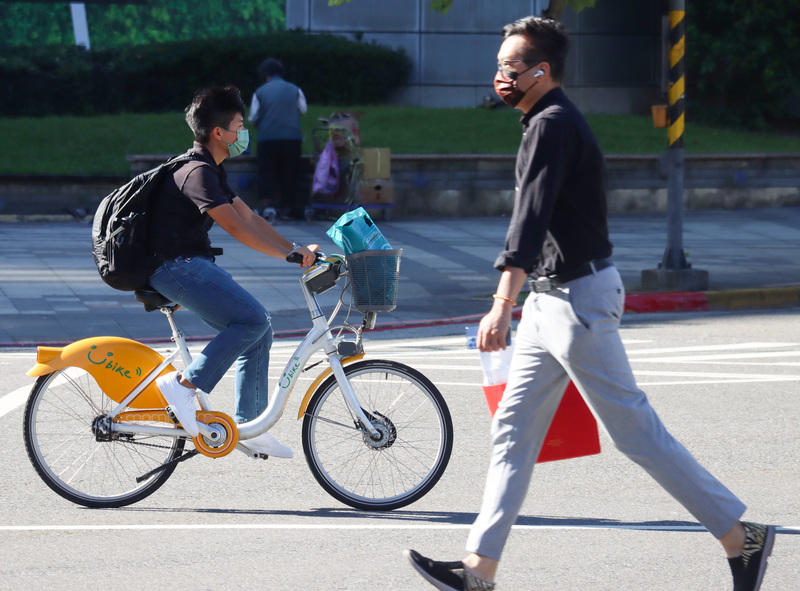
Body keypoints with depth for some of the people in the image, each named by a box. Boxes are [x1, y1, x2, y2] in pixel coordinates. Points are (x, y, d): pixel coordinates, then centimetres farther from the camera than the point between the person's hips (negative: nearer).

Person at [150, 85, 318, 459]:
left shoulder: (211, 170, 17)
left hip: (193, 265, 11)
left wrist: (296, 248, 8)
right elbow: (236, 228, -25)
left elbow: (249, 217, 18)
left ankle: (248, 427, 8)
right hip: (176, 267, -10)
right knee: (252, 319, -22)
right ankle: (183, 385, -18)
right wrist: (290, 255, -26)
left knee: (257, 330, 6)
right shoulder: (197, 172, -17)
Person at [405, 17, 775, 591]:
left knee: (636, 431, -6)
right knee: (513, 430, 8)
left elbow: (531, 216, -30)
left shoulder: (552, 125, -17)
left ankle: (742, 537, 2)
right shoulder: (551, 122, 15)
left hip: (578, 299, -10)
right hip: (552, 299, 10)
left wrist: (504, 303, -40)